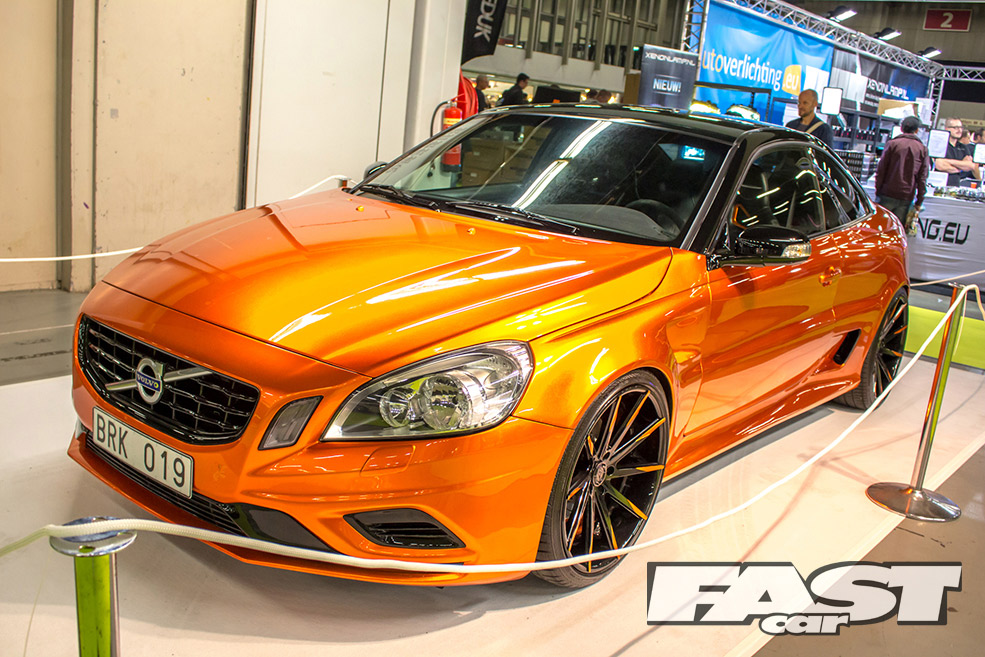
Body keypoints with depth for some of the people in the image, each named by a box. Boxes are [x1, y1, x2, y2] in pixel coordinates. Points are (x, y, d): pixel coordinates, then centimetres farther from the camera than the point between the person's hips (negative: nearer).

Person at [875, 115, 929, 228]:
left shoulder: (892, 143, -2)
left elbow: (881, 170, -2)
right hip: (907, 196, 1)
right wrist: (919, 201, 8)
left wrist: (878, 190, 6)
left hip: (888, 193, -1)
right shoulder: (923, 149, 4)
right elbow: (922, 178, 3)